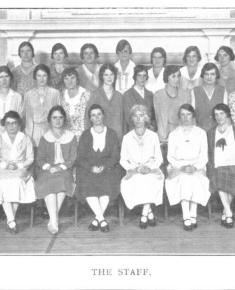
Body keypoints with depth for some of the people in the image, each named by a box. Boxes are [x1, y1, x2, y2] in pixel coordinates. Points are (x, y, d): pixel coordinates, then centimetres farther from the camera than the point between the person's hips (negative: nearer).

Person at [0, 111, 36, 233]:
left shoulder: (25, 139, 14)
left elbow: (30, 159, 6)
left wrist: (18, 165, -11)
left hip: (21, 170, -1)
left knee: (17, 181, -32)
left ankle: (10, 221, -21)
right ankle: (12, 221, -32)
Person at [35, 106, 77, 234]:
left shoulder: (71, 137, 13)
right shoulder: (45, 138, 15)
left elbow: (73, 158, 4)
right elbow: (39, 159, 9)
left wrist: (61, 167, -13)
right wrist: (48, 166, -12)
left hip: (65, 170, -1)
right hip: (47, 170, 1)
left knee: (62, 180, -35)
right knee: (49, 183, -34)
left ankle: (52, 221, -29)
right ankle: (54, 220, -37)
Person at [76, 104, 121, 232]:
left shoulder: (112, 134, 12)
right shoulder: (85, 135, 14)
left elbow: (115, 156, 3)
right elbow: (80, 158, 5)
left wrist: (103, 166, -16)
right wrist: (91, 167, -15)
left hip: (108, 168, -1)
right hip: (88, 169, 1)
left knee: (107, 182, -32)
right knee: (87, 183, -30)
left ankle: (97, 219, -22)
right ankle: (102, 219, -26)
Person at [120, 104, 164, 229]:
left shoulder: (153, 136, 11)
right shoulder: (127, 137, 11)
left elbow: (159, 158, 8)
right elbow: (123, 160, 8)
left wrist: (149, 167, -12)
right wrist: (134, 168, -12)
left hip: (151, 169, 0)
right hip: (133, 171, 0)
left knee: (151, 180, -35)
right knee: (137, 180, -35)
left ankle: (144, 214, -21)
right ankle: (149, 212, -16)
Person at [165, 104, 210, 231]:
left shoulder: (201, 133, 13)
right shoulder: (173, 134, 13)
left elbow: (204, 156, 7)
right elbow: (170, 156, 6)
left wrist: (194, 166, -13)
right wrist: (182, 166, -12)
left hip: (197, 167, 0)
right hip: (178, 167, 0)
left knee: (194, 179, -33)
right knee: (183, 179, -33)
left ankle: (191, 215, -29)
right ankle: (187, 217, -35)